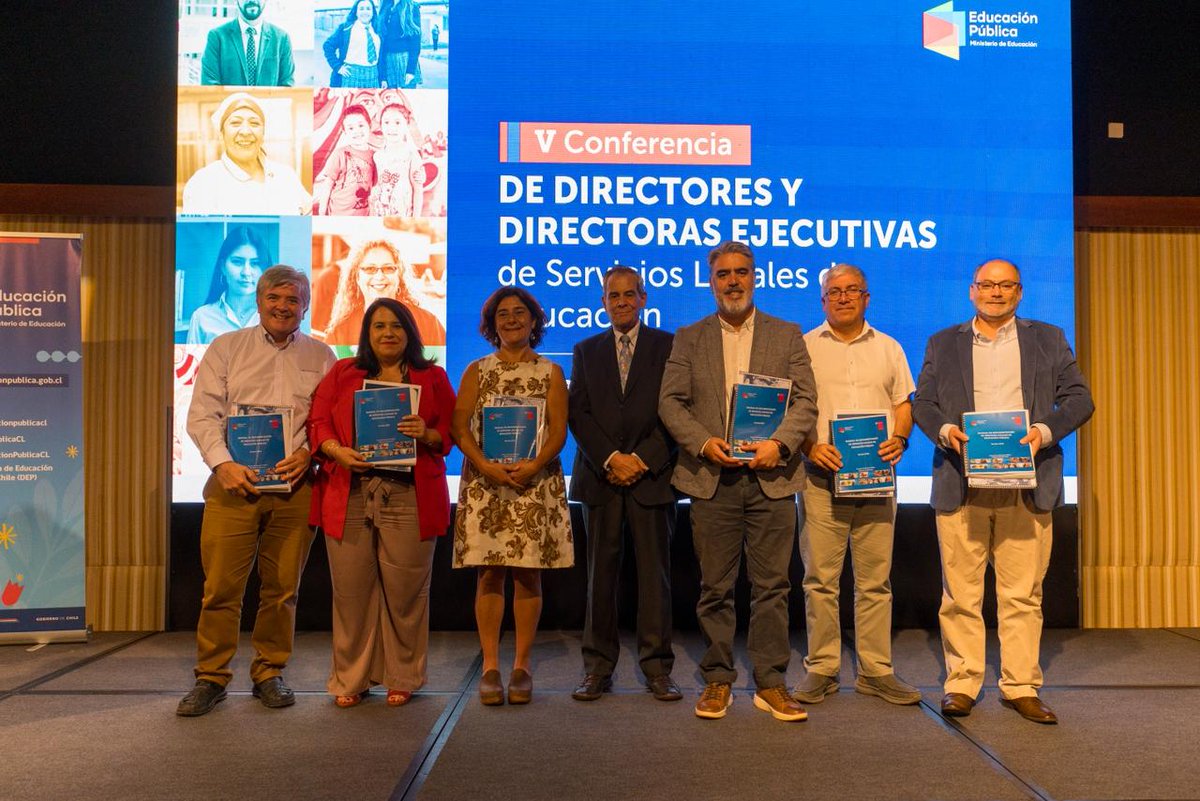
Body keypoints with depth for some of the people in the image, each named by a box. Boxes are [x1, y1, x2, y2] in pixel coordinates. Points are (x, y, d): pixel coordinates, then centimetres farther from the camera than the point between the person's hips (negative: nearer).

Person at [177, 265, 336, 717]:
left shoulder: (321, 357, 13)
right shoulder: (226, 348, 10)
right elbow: (202, 414, 2)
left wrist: (308, 451, -11)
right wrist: (223, 463, -12)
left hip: (295, 486, 1)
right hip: (234, 481, -1)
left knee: (283, 587, 6)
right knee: (221, 585, -1)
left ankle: (269, 673, 20)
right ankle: (210, 677, 13)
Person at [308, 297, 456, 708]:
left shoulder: (433, 377, 13)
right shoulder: (342, 373, 15)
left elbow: (450, 434, 9)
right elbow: (318, 423, 8)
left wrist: (426, 434, -12)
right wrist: (337, 451, -10)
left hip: (409, 498, -1)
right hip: (348, 496, 1)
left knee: (404, 589, 1)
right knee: (351, 589, 4)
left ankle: (402, 678, 17)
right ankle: (351, 678, 19)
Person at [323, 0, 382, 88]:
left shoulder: (377, 31, 14)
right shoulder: (345, 28, 4)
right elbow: (328, 46, 3)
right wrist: (338, 67, -5)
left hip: (373, 77, 3)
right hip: (351, 75, -3)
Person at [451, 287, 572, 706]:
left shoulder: (550, 372, 10)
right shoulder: (477, 371, 11)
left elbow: (559, 431, 2)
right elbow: (459, 427, 3)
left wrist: (534, 465, -17)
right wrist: (485, 465, -15)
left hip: (536, 482, 0)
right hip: (484, 482, 1)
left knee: (528, 574, 2)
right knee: (488, 573, -1)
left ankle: (522, 664, 11)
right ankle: (490, 665, 7)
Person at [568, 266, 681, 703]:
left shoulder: (668, 346, 7)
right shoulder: (586, 351, 15)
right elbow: (578, 413, 5)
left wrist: (643, 460, -9)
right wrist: (610, 458, -8)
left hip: (652, 474, -2)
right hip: (601, 475, 2)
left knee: (655, 572, 1)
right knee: (601, 572, 4)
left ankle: (657, 667, 10)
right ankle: (598, 667, 12)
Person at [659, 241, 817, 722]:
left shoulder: (787, 335, 11)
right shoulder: (689, 338, 12)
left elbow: (806, 401, 4)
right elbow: (670, 402, 4)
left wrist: (779, 443, -13)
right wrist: (702, 442, -12)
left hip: (771, 479, 0)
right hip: (712, 478, 0)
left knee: (771, 586, 2)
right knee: (715, 588, 6)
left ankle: (771, 684, 13)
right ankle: (717, 682, 18)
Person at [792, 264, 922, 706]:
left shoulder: (888, 348, 15)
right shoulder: (804, 347, 7)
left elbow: (903, 404, 14)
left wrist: (899, 439, -6)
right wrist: (810, 447, -12)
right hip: (822, 476, -2)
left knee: (875, 580, 5)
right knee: (820, 578, 0)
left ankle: (876, 670, 14)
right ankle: (821, 669, 10)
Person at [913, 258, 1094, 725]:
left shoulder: (1048, 340, 15)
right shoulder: (943, 344, 15)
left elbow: (1079, 398, 8)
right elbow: (922, 402, 9)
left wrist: (1044, 431, -11)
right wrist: (945, 430, -12)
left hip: (1026, 484, 0)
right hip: (961, 485, 0)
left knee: (1023, 593, 2)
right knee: (960, 592, 2)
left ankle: (1020, 687, 13)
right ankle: (961, 684, 11)